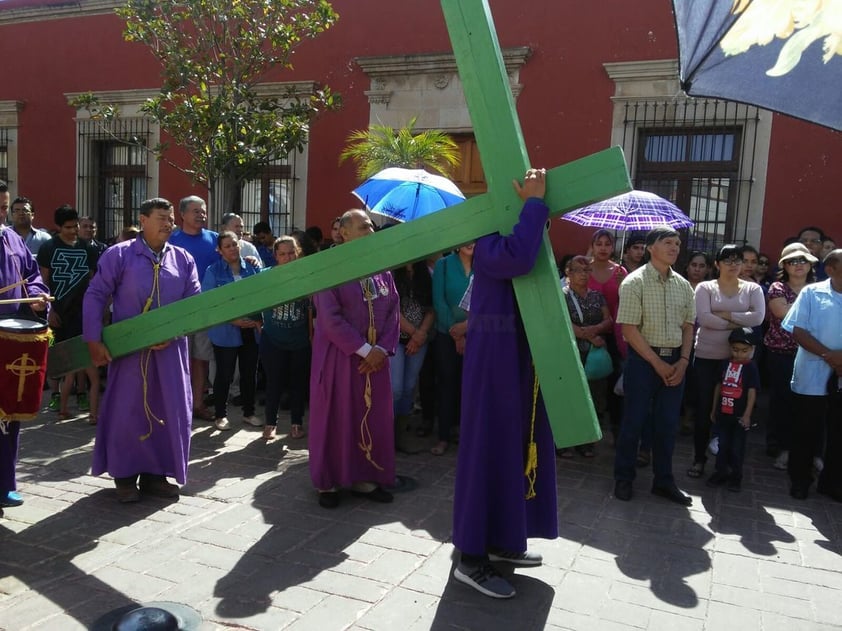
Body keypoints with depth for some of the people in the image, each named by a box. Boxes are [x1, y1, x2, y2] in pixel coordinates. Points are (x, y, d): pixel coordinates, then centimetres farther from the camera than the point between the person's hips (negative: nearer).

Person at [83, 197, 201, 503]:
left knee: (169, 411, 6)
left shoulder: (184, 259, 5)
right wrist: (94, 341, -11)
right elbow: (95, 296, -4)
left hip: (170, 349, 3)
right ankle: (125, 477, 17)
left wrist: (172, 333, -12)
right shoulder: (118, 255, -4)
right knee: (126, 410, 3)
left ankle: (155, 474, 19)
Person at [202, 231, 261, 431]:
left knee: (250, 373, 12)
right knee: (224, 375, 5)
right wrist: (232, 320, -17)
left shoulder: (253, 268, 5)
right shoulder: (213, 271, -5)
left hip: (251, 331, 4)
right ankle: (220, 415, 20)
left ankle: (249, 412, 27)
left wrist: (259, 319, -6)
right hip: (226, 333, -3)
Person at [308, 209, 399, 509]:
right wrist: (364, 350, -17)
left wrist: (382, 348, -8)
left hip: (375, 356, 5)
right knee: (334, 417, 5)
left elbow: (393, 309, 5)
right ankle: (327, 482, 18)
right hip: (338, 356, -5)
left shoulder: (381, 268, 7)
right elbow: (330, 318, -16)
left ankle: (364, 479, 22)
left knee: (373, 418, 9)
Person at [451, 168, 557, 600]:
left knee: (517, 444, 15)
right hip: (496, 356, -10)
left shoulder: (527, 233, 15)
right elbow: (516, 259, -36)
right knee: (489, 448, -5)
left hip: (523, 354, 10)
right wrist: (534, 202, -27)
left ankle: (502, 541, 29)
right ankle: (471, 558, 6)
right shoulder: (489, 240, -13)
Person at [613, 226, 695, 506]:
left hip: (675, 360, 5)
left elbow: (688, 325, 12)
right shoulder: (634, 282, -10)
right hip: (643, 359, -5)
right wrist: (657, 362, -14)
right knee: (634, 420, 3)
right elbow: (629, 328, -14)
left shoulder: (683, 285, 8)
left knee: (668, 423, 11)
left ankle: (663, 480, 24)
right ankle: (623, 478, 18)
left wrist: (683, 361, -2)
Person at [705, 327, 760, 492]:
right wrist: (714, 409, 14)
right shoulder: (726, 364, 5)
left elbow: (752, 392, -12)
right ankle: (721, 472, 24)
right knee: (723, 445, 13)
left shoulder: (751, 367, -8)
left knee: (737, 448, 6)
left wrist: (747, 415, -18)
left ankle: (736, 476, 20)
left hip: (740, 416, -4)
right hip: (723, 413, 4)